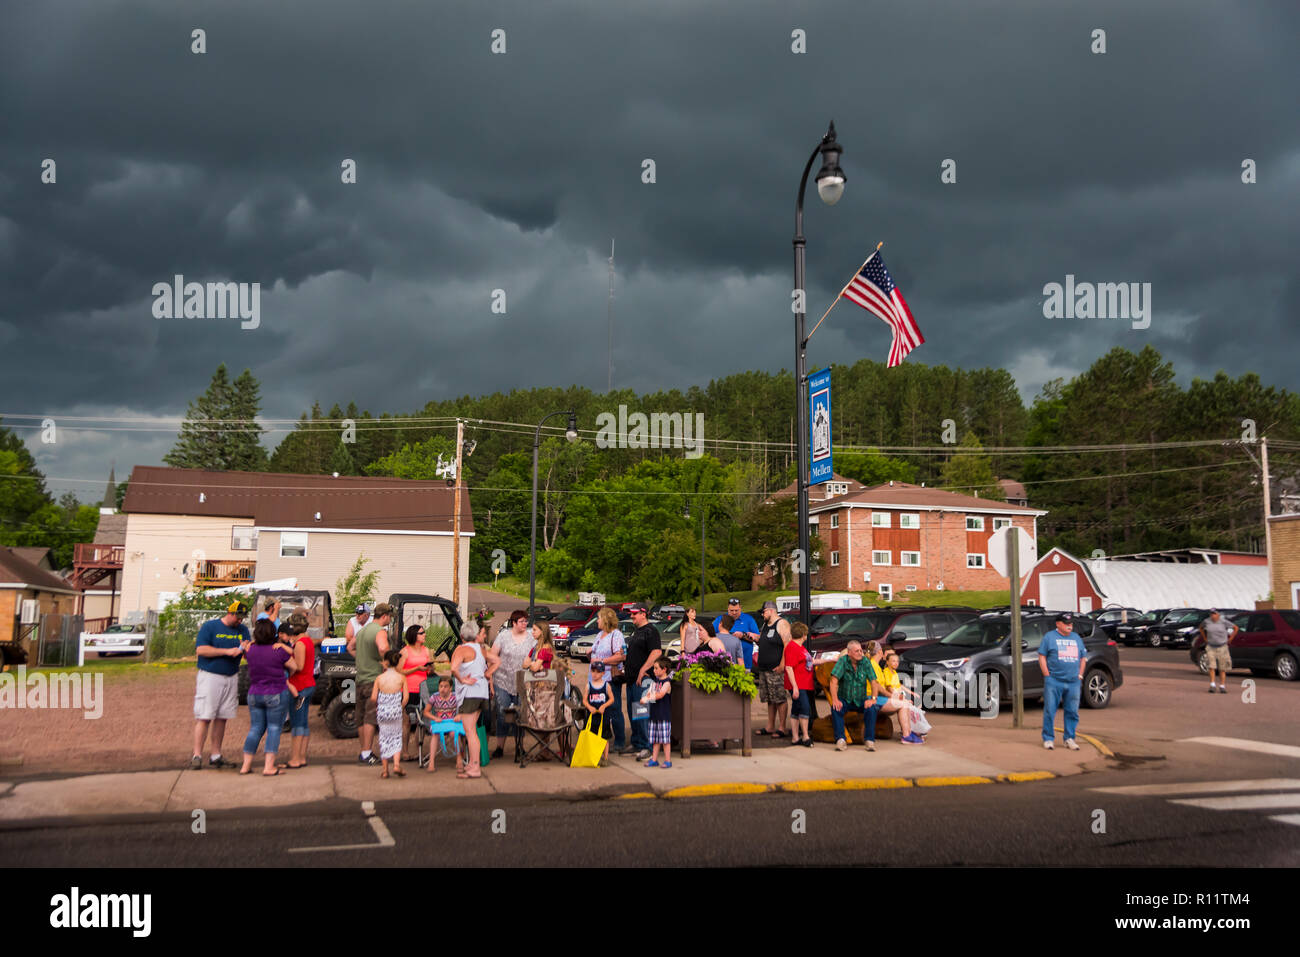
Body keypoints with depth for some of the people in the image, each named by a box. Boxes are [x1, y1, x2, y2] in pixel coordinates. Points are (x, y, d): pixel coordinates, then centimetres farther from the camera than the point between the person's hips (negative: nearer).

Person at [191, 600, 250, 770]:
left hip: (231, 678, 5)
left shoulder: (242, 630, 13)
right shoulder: (209, 626, -2)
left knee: (222, 718, 6)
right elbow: (200, 649, -11)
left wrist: (246, 647, -15)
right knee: (204, 717, -7)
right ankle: (197, 755, -2)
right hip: (210, 676, -5)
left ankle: (215, 756, 12)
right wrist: (226, 651, -16)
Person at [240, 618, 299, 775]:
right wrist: (284, 648, 9)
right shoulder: (279, 650, -13)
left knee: (255, 729, 13)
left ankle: (246, 765, 14)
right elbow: (294, 667, -3)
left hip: (254, 695, 5)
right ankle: (269, 767, -4)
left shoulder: (251, 649, -2)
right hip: (275, 695, -4)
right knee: (274, 729, 2)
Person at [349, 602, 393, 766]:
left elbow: (350, 647, 29)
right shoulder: (380, 631, -14)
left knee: (361, 718, 13)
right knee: (371, 717, -5)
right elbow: (383, 648, -34)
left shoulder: (363, 630, 14)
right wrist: (386, 662, -17)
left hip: (360, 678, 8)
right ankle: (367, 753, -6)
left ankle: (364, 751, 23)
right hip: (374, 679, -8)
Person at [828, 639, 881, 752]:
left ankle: (869, 740, -18)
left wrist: (873, 699, -23)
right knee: (835, 708, -30)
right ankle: (840, 740, -25)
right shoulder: (843, 661, -11)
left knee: (871, 708, -28)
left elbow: (873, 681, -8)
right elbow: (834, 680, -17)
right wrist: (835, 699, -28)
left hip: (861, 700, 1)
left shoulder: (865, 661, -5)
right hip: (845, 699, -1)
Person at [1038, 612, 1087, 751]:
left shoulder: (1076, 638, 17)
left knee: (1072, 712, 4)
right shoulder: (1049, 637, 4)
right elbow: (1042, 657, 0)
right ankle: (1048, 739, 6)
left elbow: (1083, 658, 20)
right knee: (1050, 711, -3)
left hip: (1073, 683, 4)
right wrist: (1047, 676, -6)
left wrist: (1080, 676, 10)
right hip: (1054, 682, -4)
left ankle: (1069, 739, 15)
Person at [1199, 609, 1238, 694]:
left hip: (1222, 648, -1)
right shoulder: (1207, 621, -4)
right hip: (1211, 647, 1)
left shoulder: (1224, 622, -10)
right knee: (1212, 666, -10)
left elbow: (1236, 628, 0)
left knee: (1222, 668, 3)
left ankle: (1222, 687, 8)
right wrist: (1205, 639, 9)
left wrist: (1229, 640, -2)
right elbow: (1201, 628, 17)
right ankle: (1212, 686, -9)